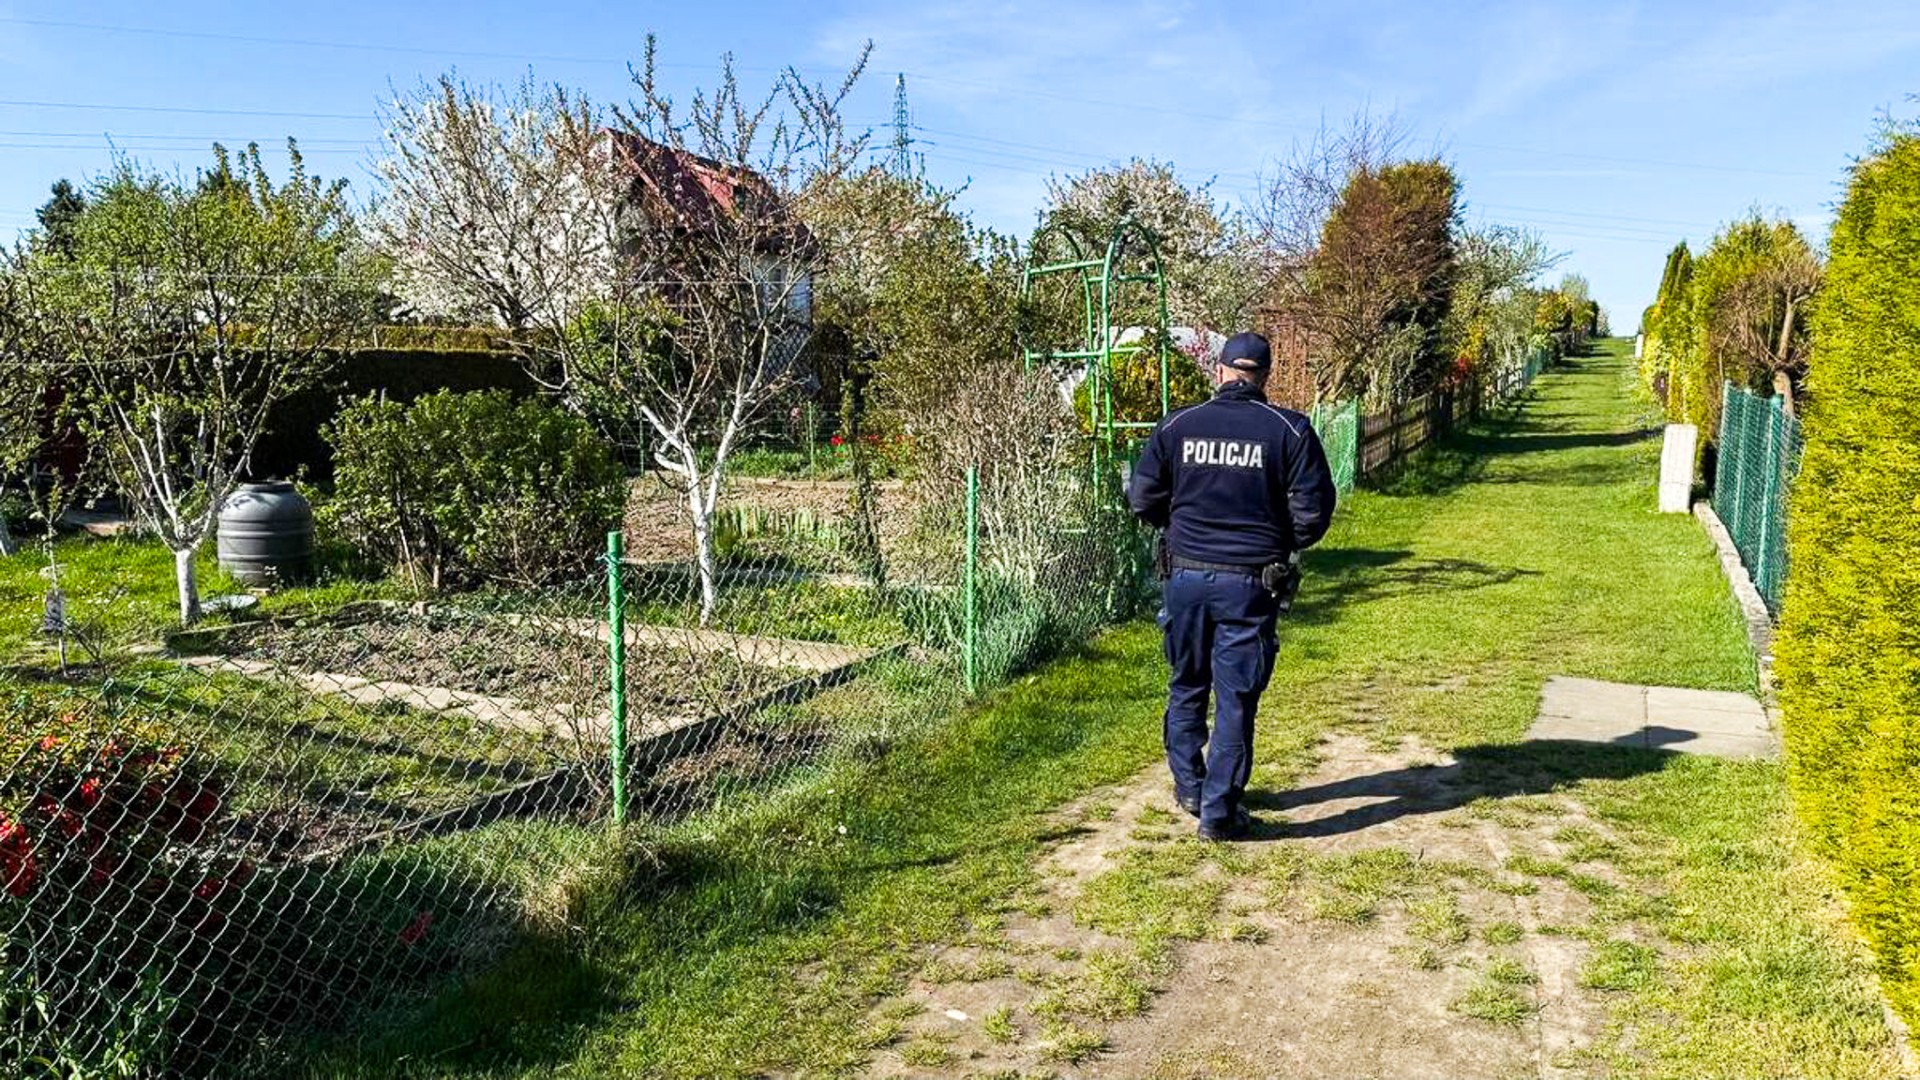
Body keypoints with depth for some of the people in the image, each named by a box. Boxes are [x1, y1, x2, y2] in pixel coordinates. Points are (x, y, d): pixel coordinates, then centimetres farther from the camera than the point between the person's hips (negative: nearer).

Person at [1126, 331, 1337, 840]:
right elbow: (1313, 511, -6)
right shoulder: (1289, 430, -6)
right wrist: (1285, 546, 13)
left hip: (1186, 576, 2)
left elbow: (1143, 498, 2)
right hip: (1250, 584, -2)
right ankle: (1219, 811, 10)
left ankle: (1189, 787, 33)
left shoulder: (1177, 425, -1)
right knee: (1236, 699, 6)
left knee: (1187, 687, 20)